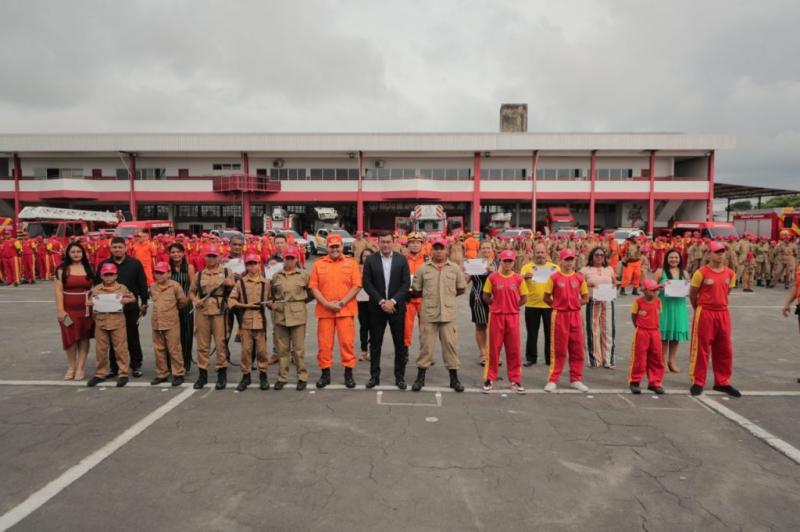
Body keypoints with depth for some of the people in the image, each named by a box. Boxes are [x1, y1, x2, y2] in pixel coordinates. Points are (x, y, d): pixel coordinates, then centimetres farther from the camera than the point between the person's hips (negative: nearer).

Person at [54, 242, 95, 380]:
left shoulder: (88, 268, 7)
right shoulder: (62, 269, 0)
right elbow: (58, 290, -5)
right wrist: (60, 309, -12)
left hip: (86, 309, 2)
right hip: (68, 309, -1)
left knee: (84, 338, 4)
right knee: (70, 338, 4)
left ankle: (81, 368, 12)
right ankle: (71, 367, 20)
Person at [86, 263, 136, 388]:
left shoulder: (122, 288, 0)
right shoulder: (95, 290, 4)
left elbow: (133, 298, 9)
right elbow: (88, 301, 14)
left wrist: (125, 300, -10)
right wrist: (89, 303, -8)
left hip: (117, 321, -2)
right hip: (100, 322, 2)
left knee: (120, 348, 0)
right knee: (100, 349, 9)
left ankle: (123, 374, 7)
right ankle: (100, 374, 22)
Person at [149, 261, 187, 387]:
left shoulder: (175, 286, -6)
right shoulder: (152, 287, 9)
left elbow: (183, 301, 1)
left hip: (171, 323, -5)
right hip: (156, 323, 5)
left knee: (174, 349, -2)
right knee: (159, 350, 11)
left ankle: (178, 374, 5)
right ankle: (162, 374, 21)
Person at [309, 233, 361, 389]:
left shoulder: (351, 263, 3)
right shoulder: (318, 264, 7)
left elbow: (356, 286, -2)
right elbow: (314, 287, 2)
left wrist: (342, 303, -11)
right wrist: (326, 303, -10)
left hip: (345, 310, -1)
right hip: (324, 310, 2)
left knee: (347, 341, 0)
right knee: (324, 343, 5)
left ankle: (348, 373, 11)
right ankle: (325, 373, 17)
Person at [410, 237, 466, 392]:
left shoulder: (455, 268, 5)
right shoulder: (423, 268, 3)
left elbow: (461, 289, 12)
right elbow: (416, 289, 9)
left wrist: (448, 296, 11)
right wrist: (430, 296, 10)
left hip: (448, 313, 1)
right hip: (428, 313, 0)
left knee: (450, 344, 4)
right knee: (426, 344, 4)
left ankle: (454, 378, 15)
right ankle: (420, 377, 15)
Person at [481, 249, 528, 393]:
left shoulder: (519, 278, 2)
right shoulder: (493, 277, -1)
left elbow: (524, 298, 8)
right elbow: (486, 296, 6)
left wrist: (513, 305, 5)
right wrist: (496, 305, 4)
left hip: (513, 316, 1)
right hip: (496, 316, -1)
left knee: (514, 349, 5)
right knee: (494, 348, 4)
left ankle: (515, 380, 15)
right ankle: (490, 379, 14)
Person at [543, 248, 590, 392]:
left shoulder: (579, 278, 7)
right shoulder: (554, 277, -2)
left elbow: (585, 298, 11)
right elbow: (546, 297, 2)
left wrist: (575, 303, -3)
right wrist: (557, 305, -3)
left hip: (575, 315, 3)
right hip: (559, 315, -3)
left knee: (577, 348, 6)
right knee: (558, 349, 0)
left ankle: (576, 379, 17)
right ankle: (553, 380, 7)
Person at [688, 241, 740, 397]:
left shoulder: (730, 273, 5)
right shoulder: (701, 272, -10)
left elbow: (726, 292, 17)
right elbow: (692, 294, -2)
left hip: (723, 313, 5)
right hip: (705, 314, -5)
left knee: (725, 349, 10)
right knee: (702, 348, 1)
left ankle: (722, 382, 24)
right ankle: (697, 382, 11)